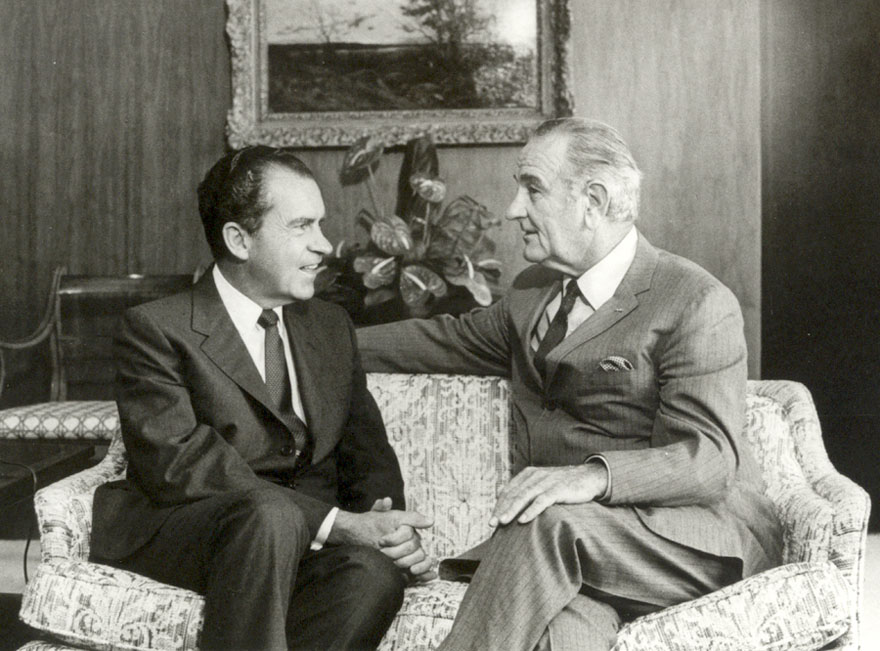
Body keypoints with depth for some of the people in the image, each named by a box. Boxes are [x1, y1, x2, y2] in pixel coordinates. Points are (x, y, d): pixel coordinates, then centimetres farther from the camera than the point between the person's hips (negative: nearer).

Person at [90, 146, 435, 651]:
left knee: (375, 571, -30)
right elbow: (179, 463, -18)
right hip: (176, 527, -4)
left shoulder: (331, 326, 16)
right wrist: (338, 523, -25)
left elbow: (369, 452, 15)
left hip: (305, 538, 5)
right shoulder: (156, 329, -4)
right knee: (270, 515, -37)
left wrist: (392, 529, -10)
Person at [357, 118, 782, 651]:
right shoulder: (533, 291, 17)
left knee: (550, 522, -35)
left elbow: (710, 457, -16)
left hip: (698, 537, -4)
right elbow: (451, 339, 31)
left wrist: (594, 475, -34)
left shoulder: (699, 303, -8)